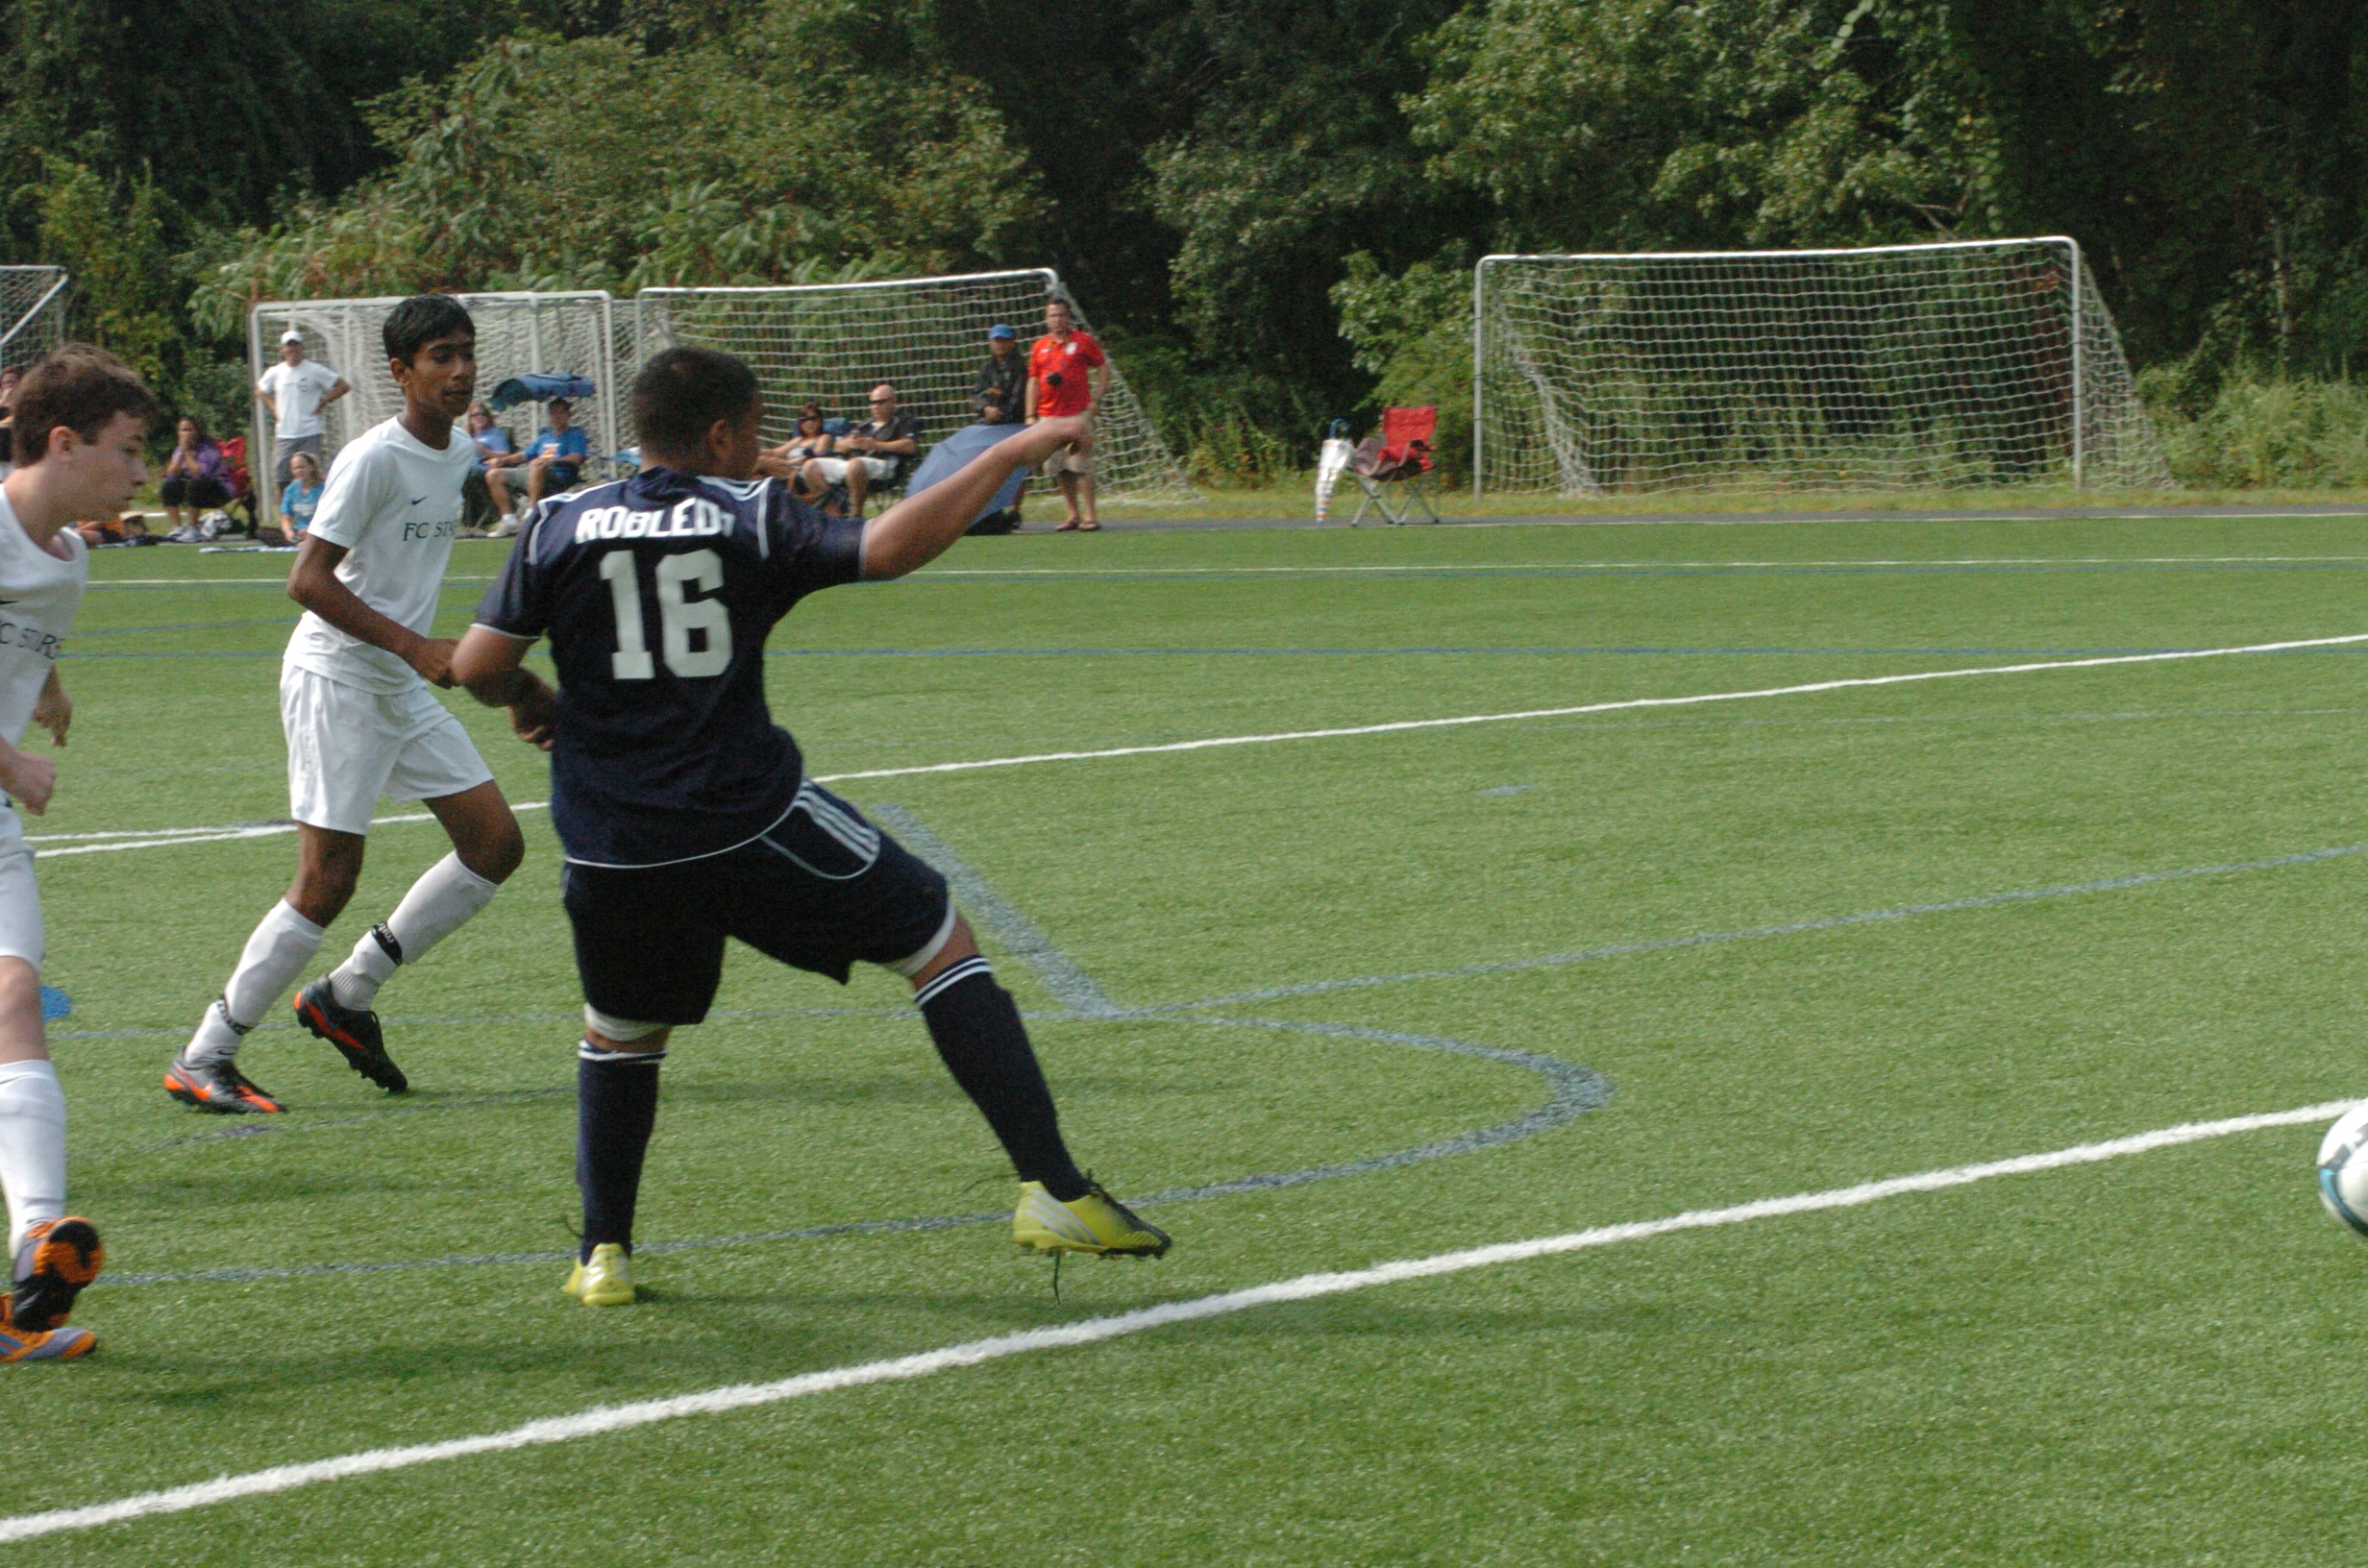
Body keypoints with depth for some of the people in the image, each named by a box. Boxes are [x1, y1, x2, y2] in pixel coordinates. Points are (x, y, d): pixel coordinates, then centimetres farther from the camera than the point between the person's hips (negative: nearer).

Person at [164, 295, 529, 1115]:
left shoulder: (459, 452, 8)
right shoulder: (374, 458, -18)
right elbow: (307, 580, -21)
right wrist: (414, 647, -26)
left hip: (403, 686, 9)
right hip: (335, 679, -9)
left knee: (496, 844, 4)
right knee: (328, 879, -11)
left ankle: (346, 995, 15)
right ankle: (202, 1060, -1)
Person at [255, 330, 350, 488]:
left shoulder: (315, 370, -2)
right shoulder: (275, 373, 9)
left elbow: (342, 386, -1)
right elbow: (260, 391, 27)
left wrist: (321, 403, -4)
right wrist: (273, 408, 12)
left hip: (309, 433, -3)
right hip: (283, 434, 3)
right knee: (280, 479, -1)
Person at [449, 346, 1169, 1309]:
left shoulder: (559, 528, 5)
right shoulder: (753, 518, -2)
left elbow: (476, 667, 1)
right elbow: (890, 548, -16)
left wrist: (528, 703, 24)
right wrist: (1014, 453, -6)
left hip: (610, 851, 3)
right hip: (751, 823, -3)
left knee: (620, 1031, 28)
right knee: (942, 945, 11)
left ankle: (603, 1256, 25)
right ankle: (1051, 1189, 5)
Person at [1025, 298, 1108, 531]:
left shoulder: (1083, 341, 2)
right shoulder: (1039, 347, 13)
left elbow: (1103, 368, 4)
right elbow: (1033, 382, 16)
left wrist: (1096, 399, -8)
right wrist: (1031, 415, 8)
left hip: (1078, 413, -5)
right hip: (1049, 416, 5)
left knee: (1080, 464, -10)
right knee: (1058, 468, 4)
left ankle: (1090, 515, -9)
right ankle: (1074, 515, 11)